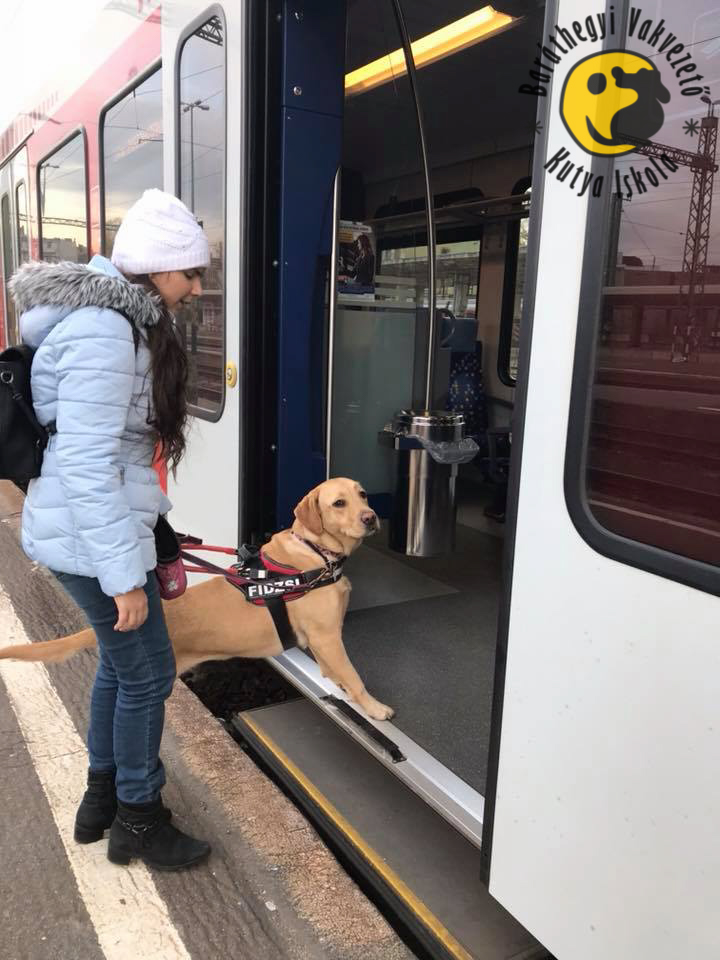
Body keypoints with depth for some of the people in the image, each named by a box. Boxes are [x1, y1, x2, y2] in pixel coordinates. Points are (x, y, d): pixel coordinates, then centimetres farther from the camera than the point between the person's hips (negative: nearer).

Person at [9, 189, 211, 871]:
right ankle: (138, 821, 26)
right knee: (148, 673, 5)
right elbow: (87, 465, -25)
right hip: (91, 539, -10)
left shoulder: (120, 318, 10)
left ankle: (102, 798, 40)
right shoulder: (103, 333, -22)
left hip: (88, 527, 10)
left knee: (119, 662, 21)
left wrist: (147, 532, 21)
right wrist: (124, 574, -22)